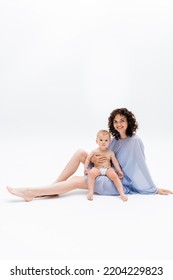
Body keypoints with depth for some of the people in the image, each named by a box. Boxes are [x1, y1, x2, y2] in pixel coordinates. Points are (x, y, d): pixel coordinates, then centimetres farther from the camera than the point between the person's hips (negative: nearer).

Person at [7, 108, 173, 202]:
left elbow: (141, 166, -12)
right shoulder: (116, 140, 10)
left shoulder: (135, 141, -13)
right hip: (109, 175, 7)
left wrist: (154, 190, -9)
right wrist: (94, 160, -12)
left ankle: (31, 193, -18)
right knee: (80, 153, -8)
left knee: (75, 181, -20)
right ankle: (52, 187, -8)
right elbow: (105, 158, 12)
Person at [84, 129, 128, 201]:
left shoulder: (110, 152, 10)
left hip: (108, 169, 1)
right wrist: (85, 168, -4)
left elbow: (115, 162, 11)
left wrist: (119, 171, 3)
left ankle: (122, 193, -27)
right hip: (97, 168, 0)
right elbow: (88, 160, 10)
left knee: (114, 175, -29)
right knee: (91, 173, -34)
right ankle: (91, 192, -34)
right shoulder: (94, 151, 8)